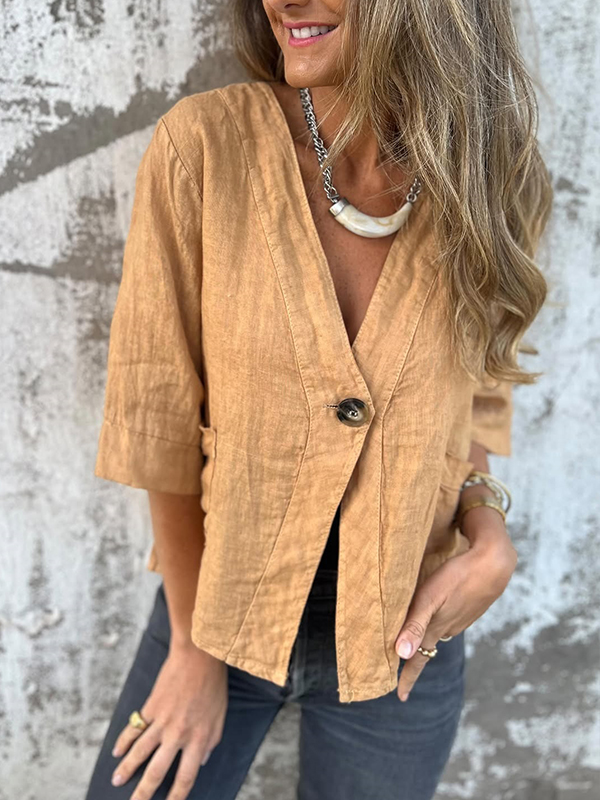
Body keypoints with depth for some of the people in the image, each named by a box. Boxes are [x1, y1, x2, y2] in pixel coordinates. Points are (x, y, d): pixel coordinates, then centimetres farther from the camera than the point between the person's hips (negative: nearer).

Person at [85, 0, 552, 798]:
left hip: (398, 634, 2)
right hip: (218, 604, -1)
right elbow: (159, 411, -11)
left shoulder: (487, 183, -10)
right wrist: (194, 644, -5)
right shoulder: (203, 145, -17)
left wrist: (489, 534, -12)